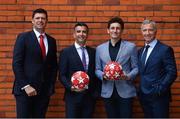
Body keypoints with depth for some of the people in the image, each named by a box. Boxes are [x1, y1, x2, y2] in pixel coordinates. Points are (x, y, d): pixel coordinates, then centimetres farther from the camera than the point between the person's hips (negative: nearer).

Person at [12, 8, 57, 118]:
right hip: (25, 90, -4)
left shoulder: (51, 41, 12)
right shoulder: (23, 37, -1)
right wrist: (26, 86, -14)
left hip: (44, 90, 4)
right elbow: (16, 64, -7)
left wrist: (51, 86, 5)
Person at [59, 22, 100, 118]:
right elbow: (62, 75, -4)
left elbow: (95, 72, 13)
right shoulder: (66, 52, -1)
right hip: (73, 96, -3)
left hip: (90, 96, 3)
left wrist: (96, 91, 4)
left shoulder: (93, 52, 10)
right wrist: (71, 87, -18)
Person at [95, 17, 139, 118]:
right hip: (108, 92, 2)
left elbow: (136, 68, 2)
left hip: (126, 91, -2)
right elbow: (97, 69, 11)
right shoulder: (100, 48, 8)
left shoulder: (131, 47, 2)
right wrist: (103, 75, -11)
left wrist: (128, 76, -17)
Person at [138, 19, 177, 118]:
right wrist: (141, 91, 3)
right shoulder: (140, 51, 12)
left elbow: (172, 73, -12)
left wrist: (160, 89, -19)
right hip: (144, 95, 6)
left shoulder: (165, 49, -9)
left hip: (159, 96, -6)